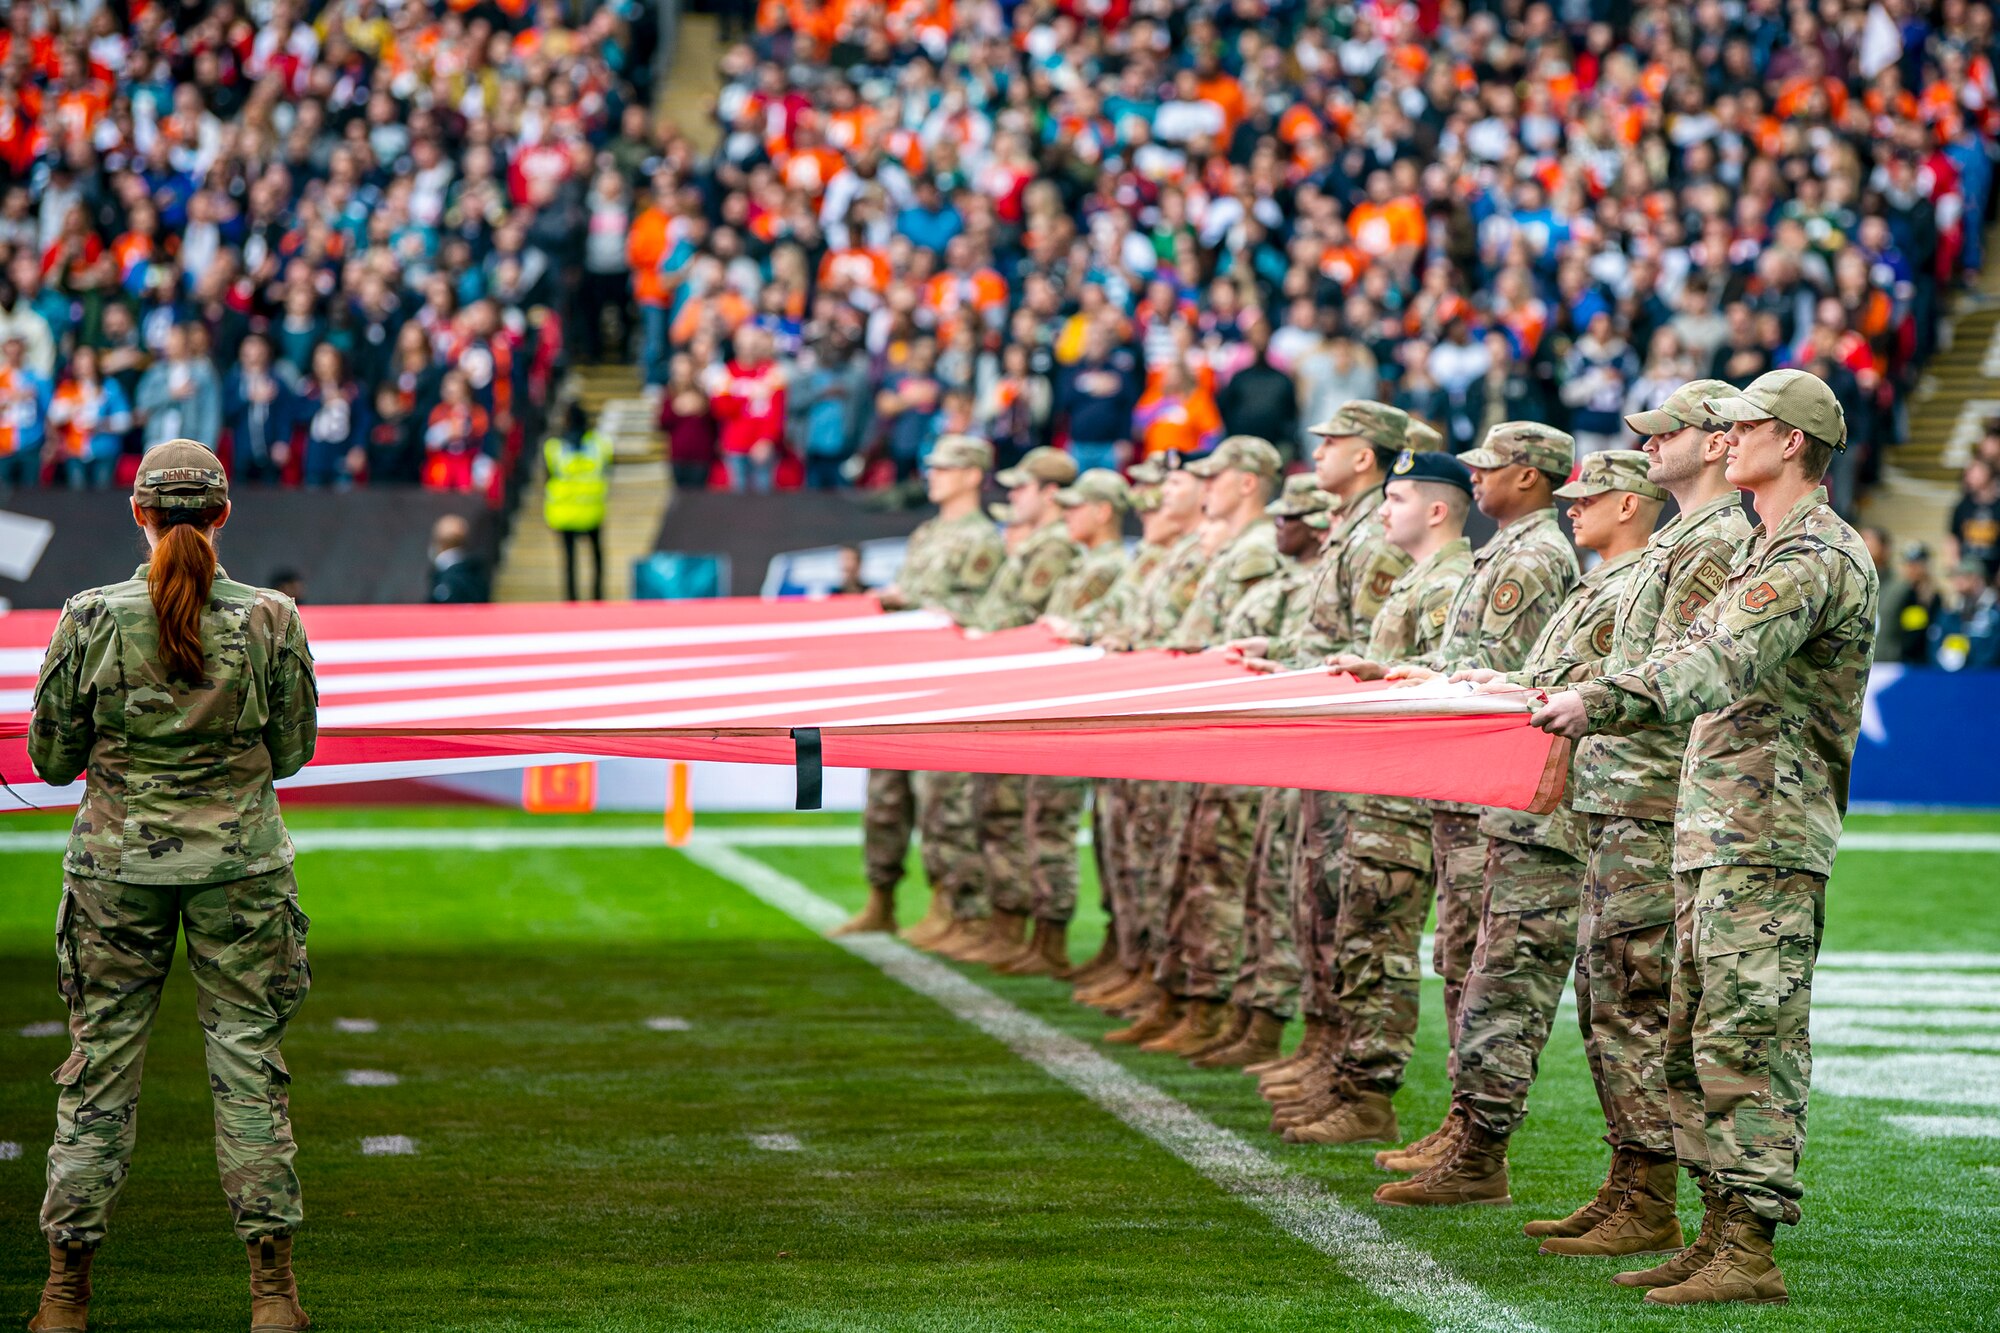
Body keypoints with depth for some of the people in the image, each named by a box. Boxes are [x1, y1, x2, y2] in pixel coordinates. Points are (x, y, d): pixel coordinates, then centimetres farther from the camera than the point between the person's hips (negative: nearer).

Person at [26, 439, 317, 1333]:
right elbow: (292, 752, 3)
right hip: (241, 858, 0)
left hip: (119, 858, 0)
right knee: (250, 1063, 6)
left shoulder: (92, 620, -7)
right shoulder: (271, 620, -6)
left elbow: (52, 758, 0)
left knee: (100, 1066, 7)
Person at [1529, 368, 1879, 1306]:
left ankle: (1751, 1253, -10)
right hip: (1716, 834, 11)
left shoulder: (1813, 555, -13)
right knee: (1693, 1043, 12)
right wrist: (1595, 702, 17)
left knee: (1747, 1044, -11)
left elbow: (1720, 667, -25)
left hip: (1767, 840, -11)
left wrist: (1599, 704, -26)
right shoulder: (1772, 549, 22)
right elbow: (1702, 660, 25)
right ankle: (1720, 1232, 18)